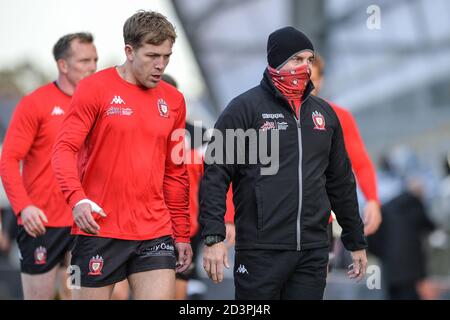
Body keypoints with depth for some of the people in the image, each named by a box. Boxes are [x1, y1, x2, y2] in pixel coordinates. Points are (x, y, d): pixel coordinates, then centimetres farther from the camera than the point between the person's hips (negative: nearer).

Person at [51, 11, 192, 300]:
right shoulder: (95, 89, -3)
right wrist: (77, 198, -26)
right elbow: (65, 149, -10)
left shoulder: (173, 101, 11)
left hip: (156, 233, 4)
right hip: (100, 230, -4)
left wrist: (182, 234, 16)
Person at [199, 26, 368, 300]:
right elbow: (216, 176, -6)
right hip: (261, 251, -5)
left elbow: (341, 182, 21)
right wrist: (213, 237, -15)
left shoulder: (324, 113, 15)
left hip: (314, 253, 5)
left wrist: (356, 242, 21)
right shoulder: (245, 108, -2)